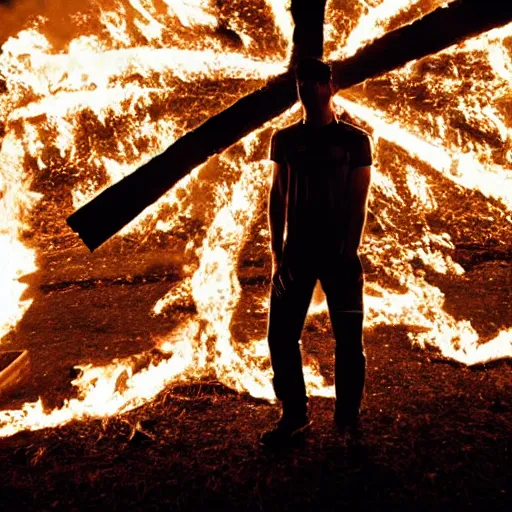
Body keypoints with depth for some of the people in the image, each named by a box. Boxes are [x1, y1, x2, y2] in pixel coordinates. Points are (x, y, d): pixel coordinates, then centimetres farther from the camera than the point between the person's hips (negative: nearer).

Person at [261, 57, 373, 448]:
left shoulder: (354, 140, 0)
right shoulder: (285, 139, 8)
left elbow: (359, 202, -3)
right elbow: (277, 197, 8)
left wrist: (349, 253, -11)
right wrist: (277, 251, 2)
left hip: (339, 254, -2)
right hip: (296, 252, 3)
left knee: (348, 339, 4)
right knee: (281, 336, 4)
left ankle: (348, 419, 19)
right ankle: (295, 415, 19)